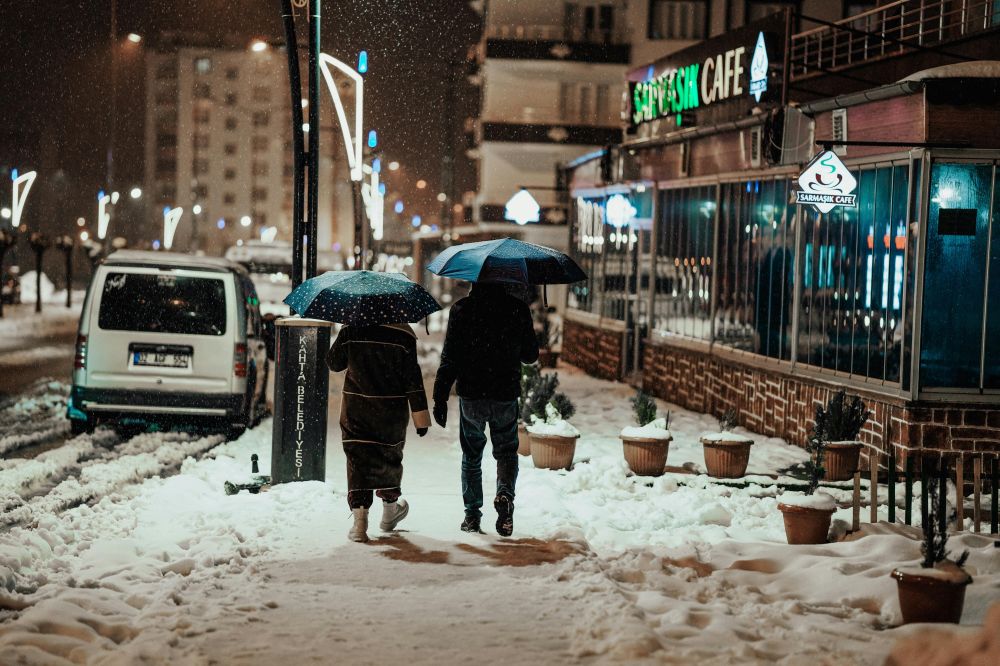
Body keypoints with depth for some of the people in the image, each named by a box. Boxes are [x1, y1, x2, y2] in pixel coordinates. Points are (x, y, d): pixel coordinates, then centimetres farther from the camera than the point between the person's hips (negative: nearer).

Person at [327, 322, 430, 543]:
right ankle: (390, 510, 36)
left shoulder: (351, 330, -6)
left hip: (356, 410, 0)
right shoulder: (403, 334, -10)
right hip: (392, 410, 0)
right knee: (390, 457, 19)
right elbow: (413, 378, -8)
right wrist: (421, 416, -4)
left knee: (358, 458, 0)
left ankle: (359, 517, -14)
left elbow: (333, 363, 6)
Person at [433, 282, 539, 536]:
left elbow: (449, 357, -9)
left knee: (471, 456, 15)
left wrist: (440, 397, -4)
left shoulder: (461, 310, -7)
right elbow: (531, 355, 6)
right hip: (506, 395, 0)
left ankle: (472, 514, 14)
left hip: (471, 394, 0)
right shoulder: (518, 310, -3)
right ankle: (505, 494, -12)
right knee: (506, 451, 16)